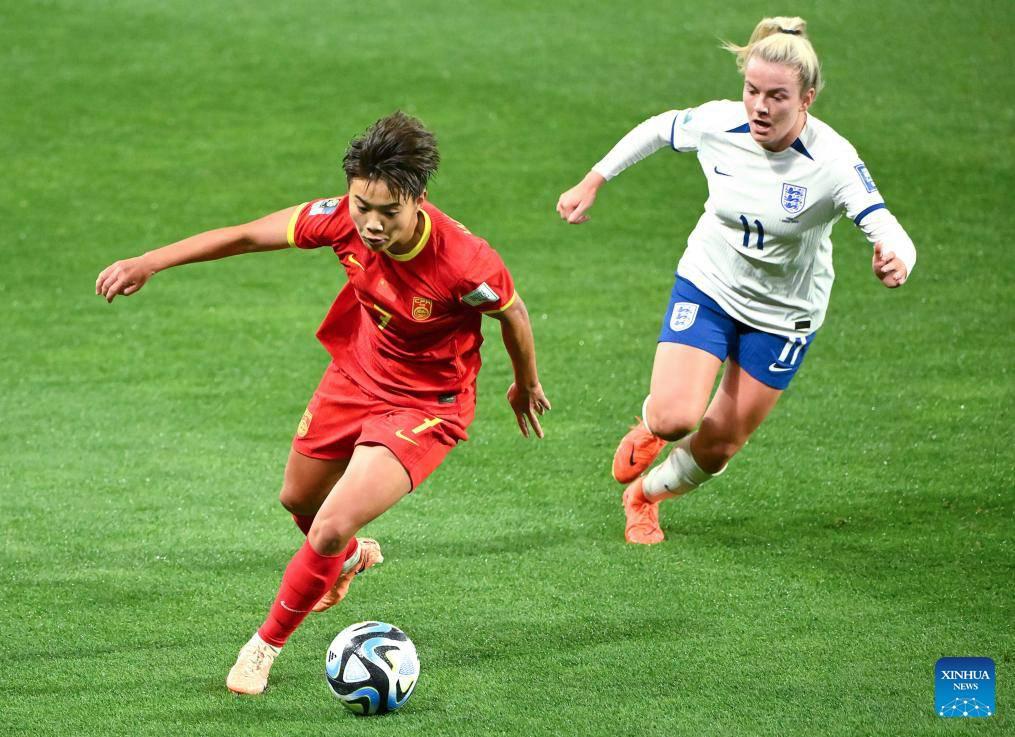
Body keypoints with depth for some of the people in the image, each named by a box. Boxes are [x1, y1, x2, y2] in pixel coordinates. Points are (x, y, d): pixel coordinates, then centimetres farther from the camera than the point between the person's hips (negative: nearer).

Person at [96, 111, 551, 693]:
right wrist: (148, 264, -11)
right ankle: (352, 556, 63)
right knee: (298, 499, 26)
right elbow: (247, 236, -10)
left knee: (331, 529, -18)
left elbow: (513, 314, -12)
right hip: (355, 377, 6)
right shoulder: (343, 220, -24)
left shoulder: (465, 263, -34)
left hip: (425, 407, -5)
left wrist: (526, 388, 7)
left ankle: (268, 644, 8)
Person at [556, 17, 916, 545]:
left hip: (783, 315, -1)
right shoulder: (717, 124, -19)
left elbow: (886, 230, -38)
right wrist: (591, 183, 7)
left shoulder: (832, 161, -28)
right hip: (708, 286, 1)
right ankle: (650, 428, 22)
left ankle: (644, 495, 42)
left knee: (717, 446, 8)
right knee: (674, 417, -18)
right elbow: (658, 129, 3)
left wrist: (895, 261, -62)